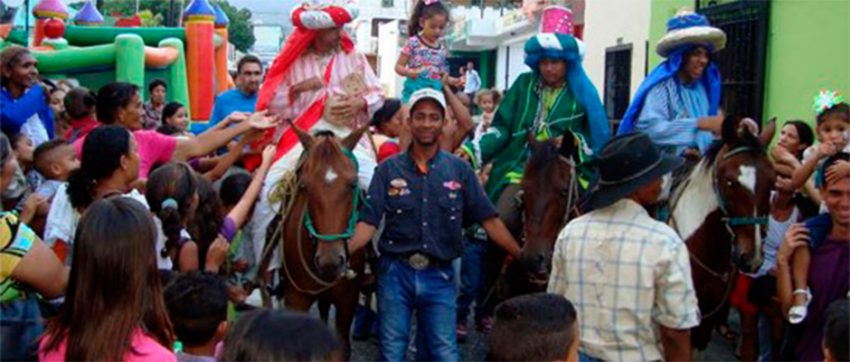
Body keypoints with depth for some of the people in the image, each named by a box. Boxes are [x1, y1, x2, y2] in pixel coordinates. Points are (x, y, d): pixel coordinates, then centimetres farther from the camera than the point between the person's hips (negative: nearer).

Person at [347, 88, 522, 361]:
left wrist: (523, 257, -3)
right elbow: (369, 222, -6)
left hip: (440, 276, 0)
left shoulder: (460, 170, 2)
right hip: (395, 273, 0)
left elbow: (489, 220, 2)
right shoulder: (388, 169, 0)